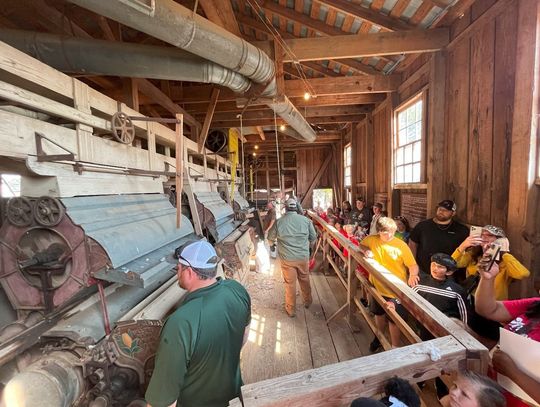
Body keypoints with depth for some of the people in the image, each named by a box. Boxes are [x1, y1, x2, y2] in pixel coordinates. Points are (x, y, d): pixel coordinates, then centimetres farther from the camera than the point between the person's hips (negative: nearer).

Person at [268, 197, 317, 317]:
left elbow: (270, 238, 2)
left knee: (290, 284, 12)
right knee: (305, 280, 23)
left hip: (287, 259, -2)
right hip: (303, 257, 2)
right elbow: (313, 237, 2)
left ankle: (291, 310, 27)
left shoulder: (278, 222, -12)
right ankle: (307, 302, 44)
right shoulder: (306, 220, -9)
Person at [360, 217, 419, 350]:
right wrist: (366, 250, -11)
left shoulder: (401, 245, -18)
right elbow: (361, 244, 10)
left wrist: (413, 275, -35)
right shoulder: (372, 239, -10)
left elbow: (413, 265, -15)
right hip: (377, 286, 4)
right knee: (379, 313, 25)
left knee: (394, 320, 9)